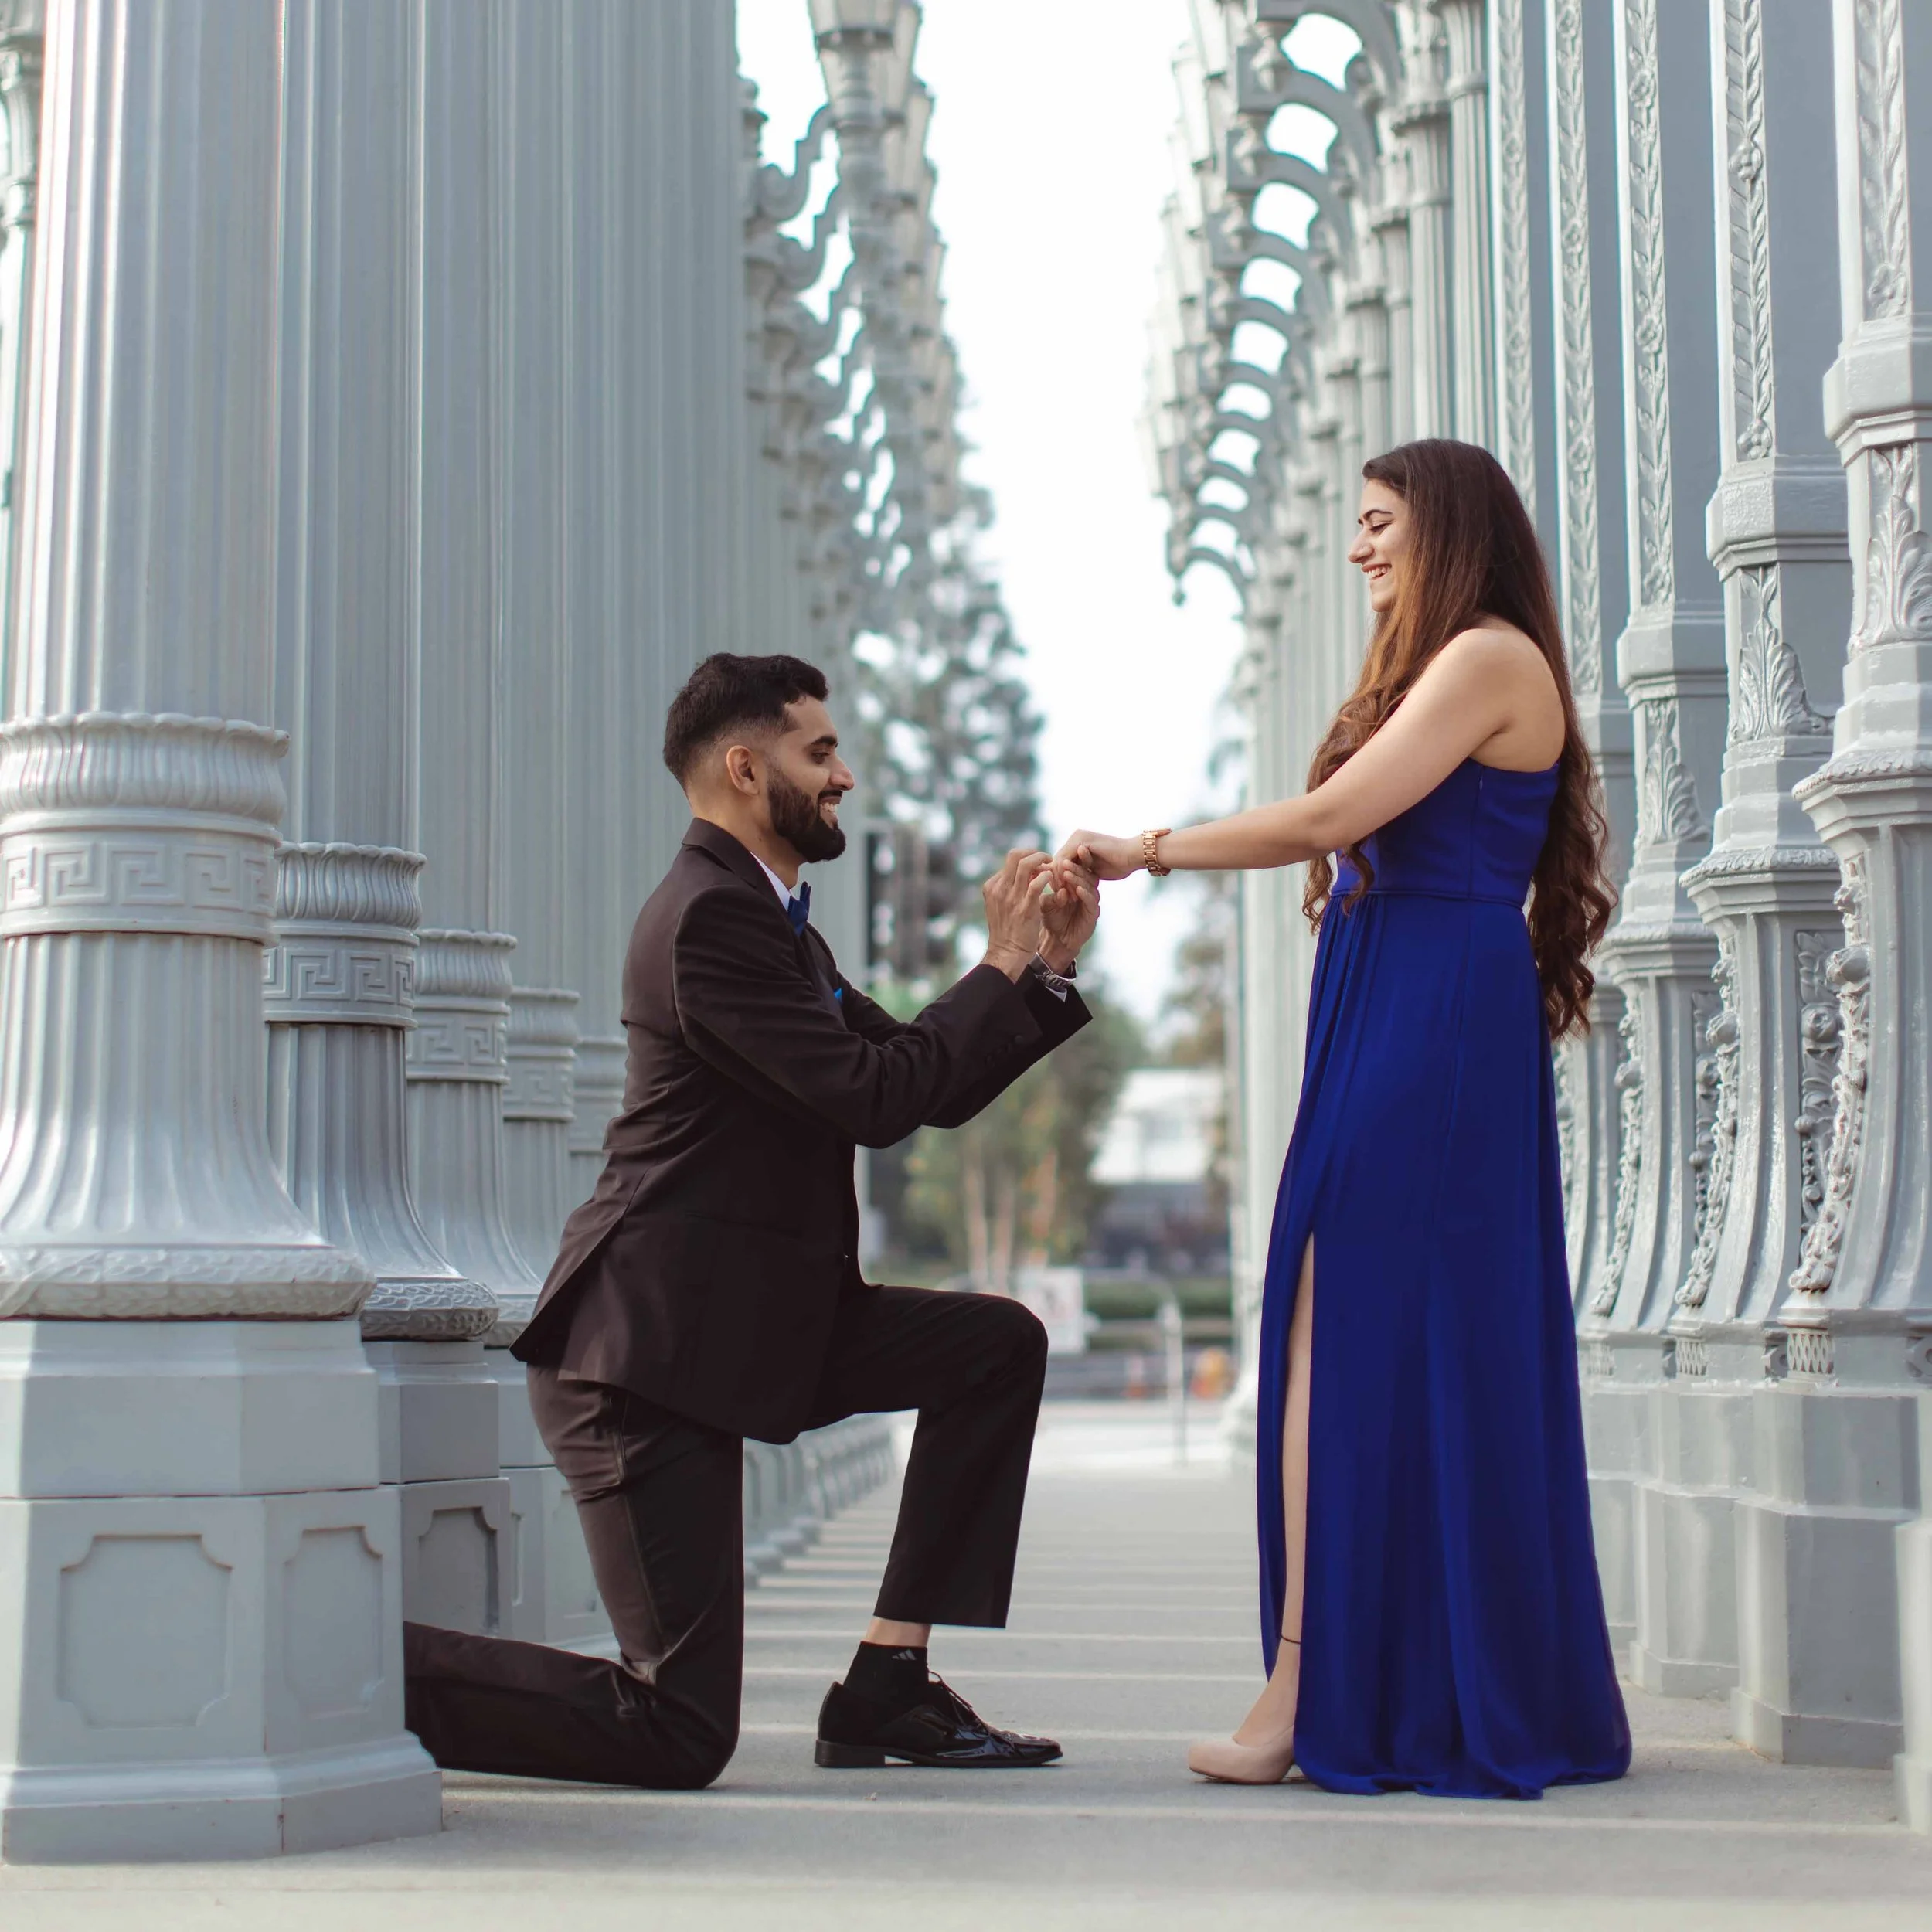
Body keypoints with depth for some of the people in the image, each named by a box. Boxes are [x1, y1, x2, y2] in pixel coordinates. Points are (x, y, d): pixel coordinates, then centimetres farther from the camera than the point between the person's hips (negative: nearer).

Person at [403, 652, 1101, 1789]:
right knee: (679, 1735, -11)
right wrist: (1003, 966, -10)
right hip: (648, 1351, -10)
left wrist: (1049, 965, 10)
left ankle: (888, 1685, 6)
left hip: (751, 1326, 10)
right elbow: (876, 1099, -21)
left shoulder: (777, 924, 18)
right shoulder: (712, 917, -16)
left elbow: (935, 1087, 20)